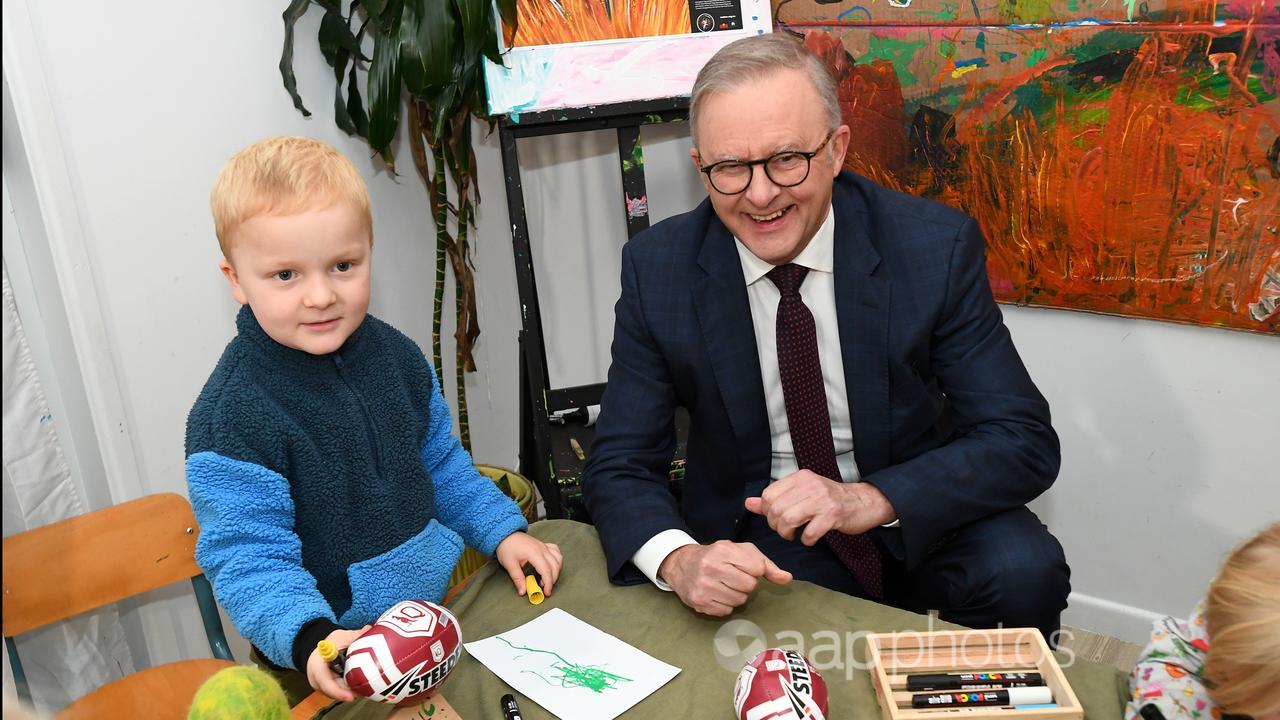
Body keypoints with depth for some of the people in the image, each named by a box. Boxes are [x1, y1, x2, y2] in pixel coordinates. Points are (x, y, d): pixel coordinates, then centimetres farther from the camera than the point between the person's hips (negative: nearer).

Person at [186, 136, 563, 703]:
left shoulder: (397, 357, 2)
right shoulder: (230, 418, -17)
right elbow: (248, 558, -18)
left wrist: (501, 530, 8)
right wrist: (307, 637, -34)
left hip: (438, 601, 4)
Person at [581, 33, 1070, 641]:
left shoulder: (935, 246, -14)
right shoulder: (656, 269, -11)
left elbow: (1026, 443, -13)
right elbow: (620, 465, -7)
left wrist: (872, 499, -29)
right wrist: (677, 559, -30)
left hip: (918, 521, 0)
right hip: (756, 536, 1)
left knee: (1026, 570, -28)